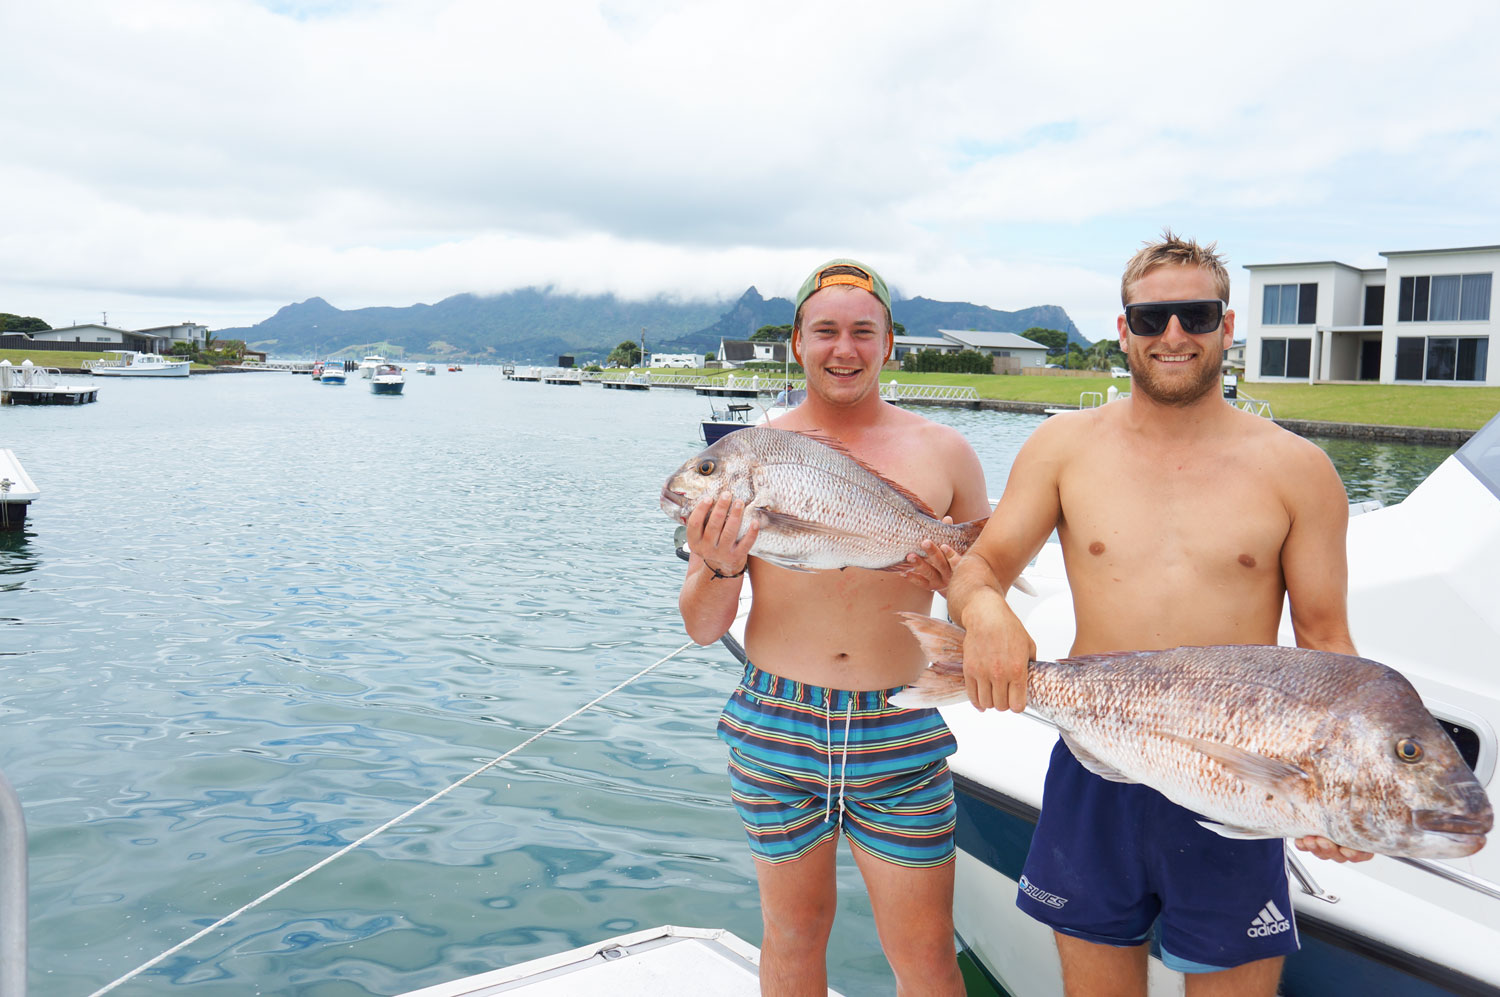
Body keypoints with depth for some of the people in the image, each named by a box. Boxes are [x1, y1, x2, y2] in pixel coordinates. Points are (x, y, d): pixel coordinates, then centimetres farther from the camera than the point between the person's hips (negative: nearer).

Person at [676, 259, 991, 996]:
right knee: (794, 931, 17)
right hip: (774, 730, 1)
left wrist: (960, 585, -12)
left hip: (901, 736, 0)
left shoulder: (943, 453, 2)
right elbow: (703, 629, 2)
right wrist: (719, 569, -19)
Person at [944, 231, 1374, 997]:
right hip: (1093, 782, 1)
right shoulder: (1065, 446, 1)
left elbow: (1324, 640, 1)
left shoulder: (1296, 468, -1)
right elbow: (978, 566, 1)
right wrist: (984, 610, -24)